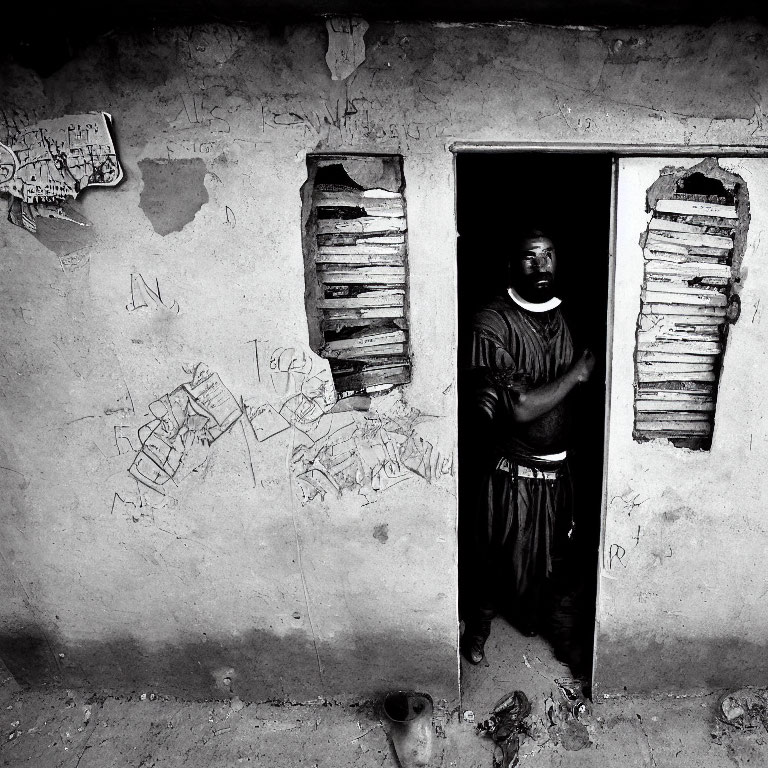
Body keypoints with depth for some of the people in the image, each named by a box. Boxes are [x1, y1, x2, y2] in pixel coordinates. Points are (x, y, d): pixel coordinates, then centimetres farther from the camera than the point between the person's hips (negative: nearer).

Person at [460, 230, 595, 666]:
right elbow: (519, 408, -26)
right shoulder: (493, 323, -22)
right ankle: (479, 624, 41)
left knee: (546, 553, 24)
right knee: (495, 557, 13)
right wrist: (578, 372, -18)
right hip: (510, 471, -6)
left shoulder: (561, 316, 1)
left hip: (556, 466, 6)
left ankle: (528, 612, 52)